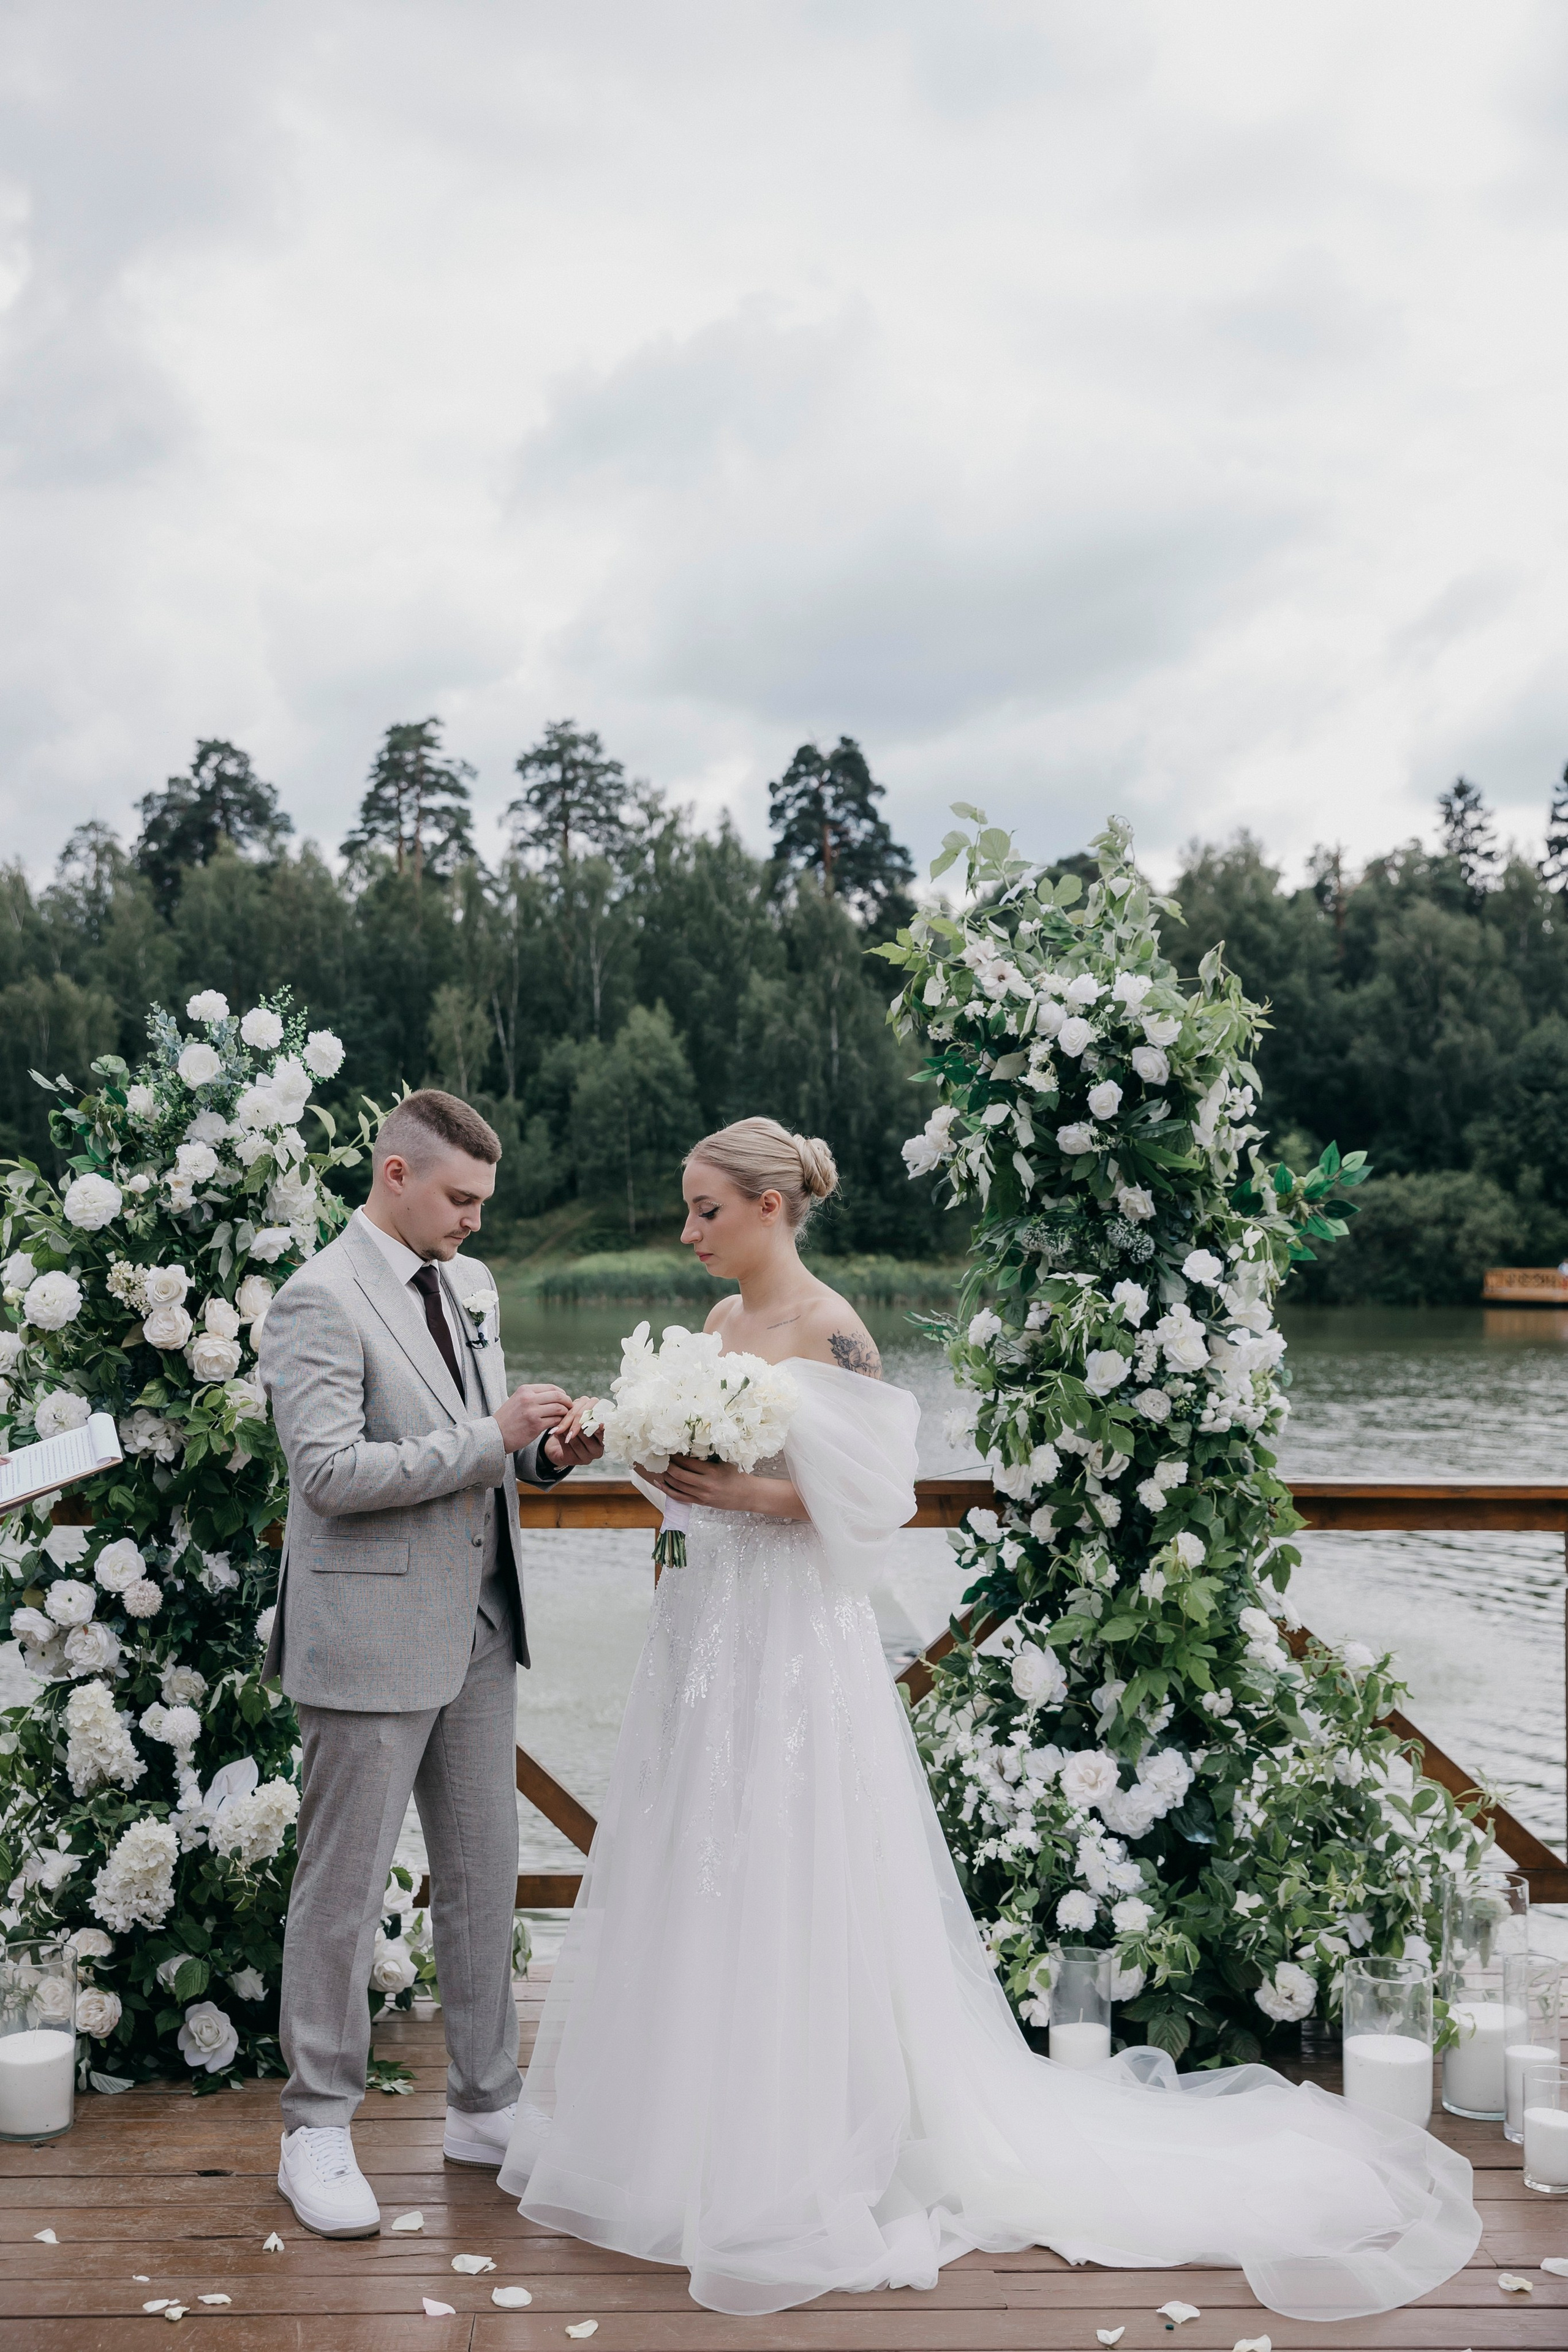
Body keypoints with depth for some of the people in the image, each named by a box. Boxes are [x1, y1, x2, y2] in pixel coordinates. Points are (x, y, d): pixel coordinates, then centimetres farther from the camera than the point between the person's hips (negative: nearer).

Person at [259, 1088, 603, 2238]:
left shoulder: (472, 1286, 12)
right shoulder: (319, 1300, -13)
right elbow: (329, 1472, -22)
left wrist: (547, 1451, -1)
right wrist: (492, 1435, -21)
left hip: (480, 1628, 8)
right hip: (372, 1636, -8)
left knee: (486, 1876, 14)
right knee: (343, 1888, 4)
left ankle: (486, 2105, 28)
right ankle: (318, 2130, 17)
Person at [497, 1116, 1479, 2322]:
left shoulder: (831, 1332, -14)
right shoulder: (722, 1322, 10)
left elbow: (872, 1499, -16)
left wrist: (749, 1495, -22)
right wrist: (668, 1457, 0)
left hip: (796, 1635, -8)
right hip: (710, 1624, 8)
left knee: (792, 1898, 0)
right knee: (694, 1885, 14)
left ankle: (805, 2163, 14)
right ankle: (694, 2126, 29)